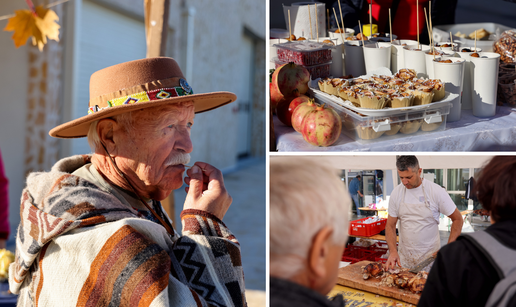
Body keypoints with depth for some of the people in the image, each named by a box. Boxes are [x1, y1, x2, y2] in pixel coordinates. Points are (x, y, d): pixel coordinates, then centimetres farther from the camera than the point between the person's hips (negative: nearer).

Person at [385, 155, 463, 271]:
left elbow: (457, 219, -3)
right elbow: (390, 225, 4)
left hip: (430, 257, -2)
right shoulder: (396, 193, -2)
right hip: (404, 257, 3)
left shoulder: (436, 191, -11)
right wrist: (393, 251, -12)